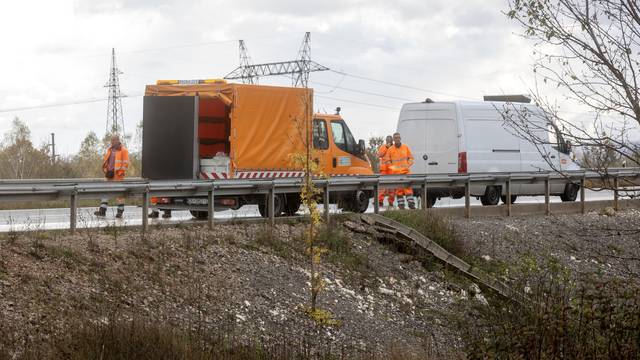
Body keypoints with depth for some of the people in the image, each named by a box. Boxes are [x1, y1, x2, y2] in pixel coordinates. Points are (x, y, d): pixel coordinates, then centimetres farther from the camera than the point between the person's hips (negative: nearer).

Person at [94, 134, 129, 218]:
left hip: (118, 174, -7)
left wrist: (121, 172, -15)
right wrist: (105, 170, 9)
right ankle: (102, 211, 3)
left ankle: (120, 212, 4)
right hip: (110, 174, 7)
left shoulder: (123, 150, -5)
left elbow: (125, 163, -9)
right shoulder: (110, 150, 15)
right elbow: (105, 160, 21)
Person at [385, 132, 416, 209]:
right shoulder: (390, 149, 7)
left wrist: (408, 165, -3)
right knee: (398, 189, 0)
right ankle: (401, 205, 5)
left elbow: (411, 158, 13)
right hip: (395, 172, 0)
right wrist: (392, 167, -4)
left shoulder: (406, 148, 9)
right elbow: (388, 161, 11)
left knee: (408, 187, -9)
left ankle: (411, 204, -10)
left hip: (405, 171, 0)